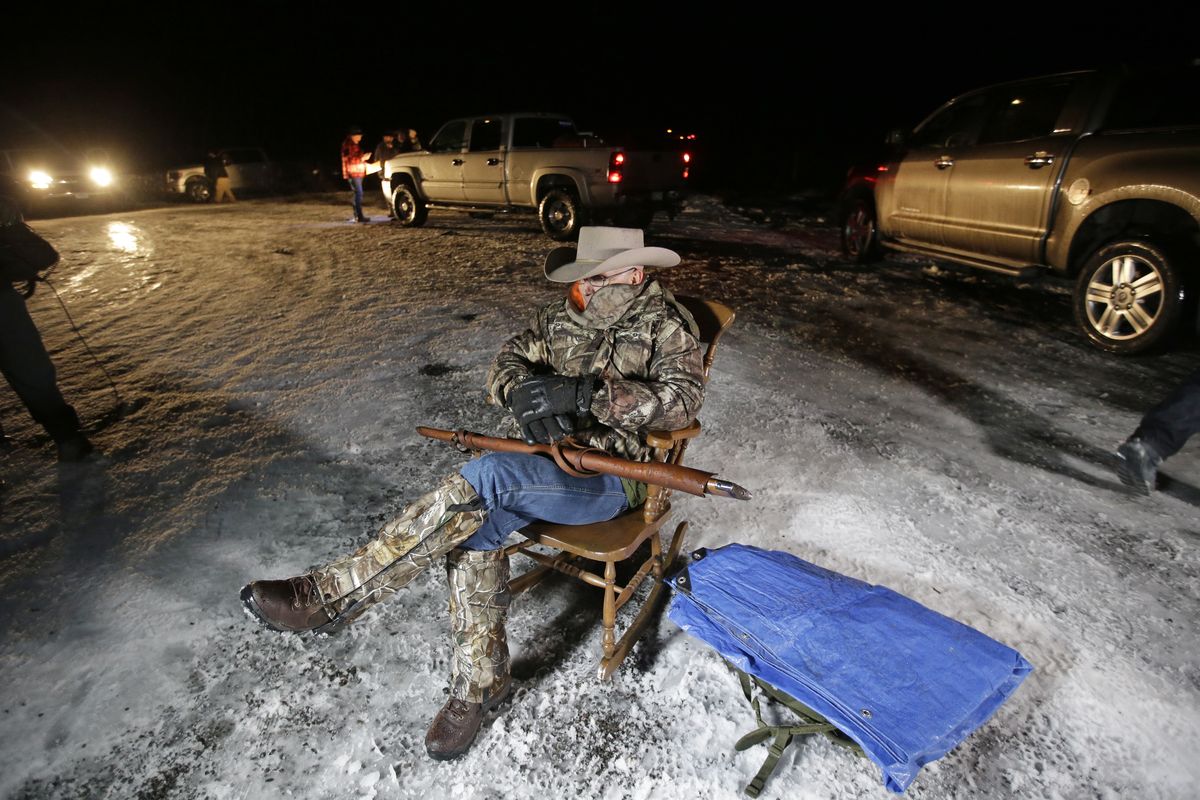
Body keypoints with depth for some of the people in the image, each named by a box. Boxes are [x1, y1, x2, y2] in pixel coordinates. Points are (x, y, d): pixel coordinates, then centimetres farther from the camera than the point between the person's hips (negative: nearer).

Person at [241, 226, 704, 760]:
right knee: (475, 526, -23)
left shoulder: (666, 326, -4)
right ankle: (480, 681, -3)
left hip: (610, 477, -6)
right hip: (541, 462, 6)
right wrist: (524, 391, -17)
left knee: (489, 476, -31)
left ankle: (332, 595, -23)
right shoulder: (560, 317, 11)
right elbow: (506, 364, 8)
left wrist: (585, 392, -30)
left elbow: (683, 399, -20)